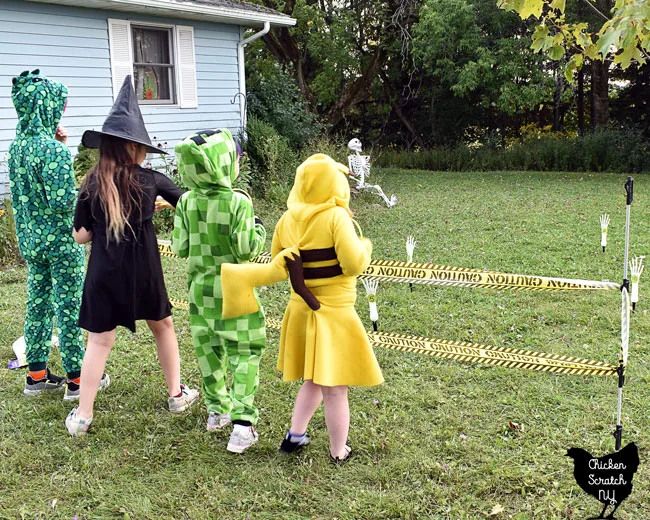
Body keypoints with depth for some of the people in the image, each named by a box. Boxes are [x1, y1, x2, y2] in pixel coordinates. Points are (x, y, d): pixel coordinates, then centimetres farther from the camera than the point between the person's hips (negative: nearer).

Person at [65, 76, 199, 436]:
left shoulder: (92, 185, -5)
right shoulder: (150, 180, -6)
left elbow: (80, 235, -2)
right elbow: (185, 202, 11)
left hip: (104, 274, 0)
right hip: (143, 273, 0)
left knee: (100, 341, 5)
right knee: (162, 326, 21)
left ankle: (82, 415, 8)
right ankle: (176, 394, 32)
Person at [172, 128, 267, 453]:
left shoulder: (186, 202, -5)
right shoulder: (238, 202, -18)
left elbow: (179, 247, -2)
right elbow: (247, 249, -18)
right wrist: (258, 229, 0)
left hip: (200, 289, 5)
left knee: (208, 349, 19)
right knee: (245, 353, 4)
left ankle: (217, 409, 32)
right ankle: (241, 422, -4)